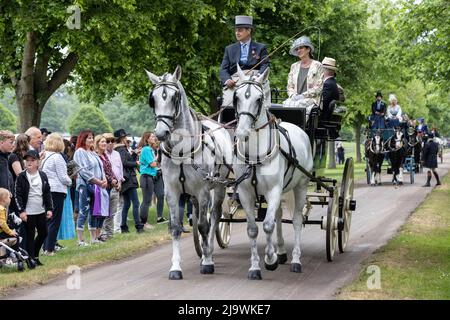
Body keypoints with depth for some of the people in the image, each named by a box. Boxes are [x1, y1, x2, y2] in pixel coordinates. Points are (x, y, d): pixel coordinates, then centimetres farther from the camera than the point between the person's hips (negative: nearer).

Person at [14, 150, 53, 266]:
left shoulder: (43, 176, 6)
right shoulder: (21, 177, -6)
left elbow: (48, 193, 11)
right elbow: (17, 195, -7)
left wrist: (49, 209, 5)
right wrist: (21, 211, -13)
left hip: (41, 211, 4)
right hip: (28, 212, -4)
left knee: (43, 233, 10)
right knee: (30, 236, 1)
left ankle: (35, 255, 28)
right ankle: (32, 259, 8)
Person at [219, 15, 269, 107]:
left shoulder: (261, 48, 16)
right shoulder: (229, 49, 23)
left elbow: (265, 67, 3)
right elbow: (223, 69, 14)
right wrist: (227, 80, -10)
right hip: (234, 81, 2)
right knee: (227, 105, -24)